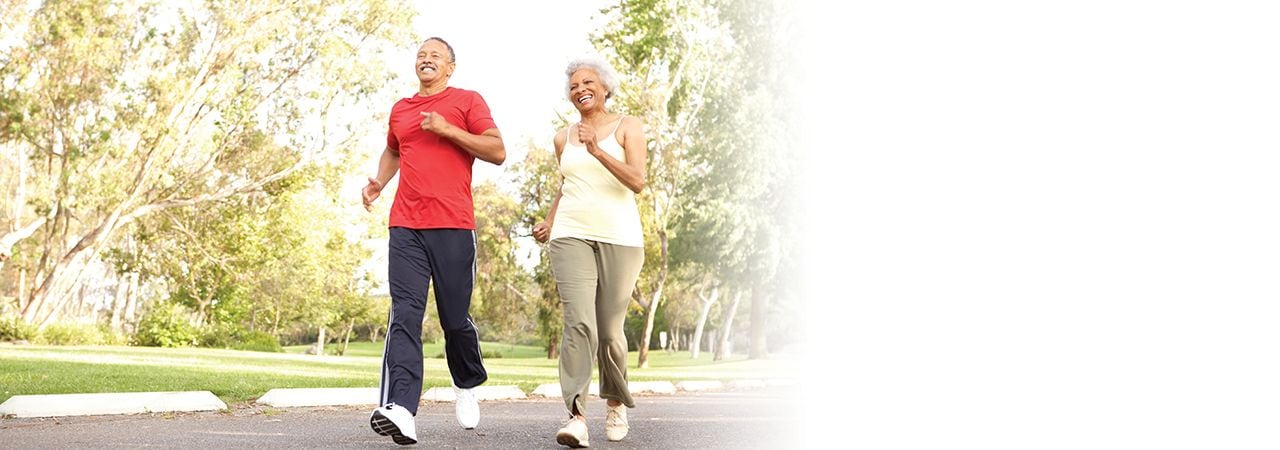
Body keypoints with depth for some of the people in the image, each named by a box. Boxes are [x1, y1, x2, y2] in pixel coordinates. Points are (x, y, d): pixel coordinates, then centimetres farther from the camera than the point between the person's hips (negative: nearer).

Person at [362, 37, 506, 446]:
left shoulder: (467, 101, 7)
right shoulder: (400, 109, 20)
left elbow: (498, 152, -2)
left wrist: (447, 129, -10)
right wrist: (378, 182, 18)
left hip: (453, 227, -3)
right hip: (405, 227, 3)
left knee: (455, 319, 3)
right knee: (404, 315, -12)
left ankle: (467, 386, 31)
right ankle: (400, 410, -21)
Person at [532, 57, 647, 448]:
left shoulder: (627, 127, 4)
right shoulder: (564, 138, 15)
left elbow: (637, 182, -10)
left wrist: (597, 150, -19)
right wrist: (548, 222, 13)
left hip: (619, 239, -2)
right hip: (572, 238, 2)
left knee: (610, 330, 2)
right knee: (579, 324, -16)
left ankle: (615, 404, 27)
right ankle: (576, 416, -19)